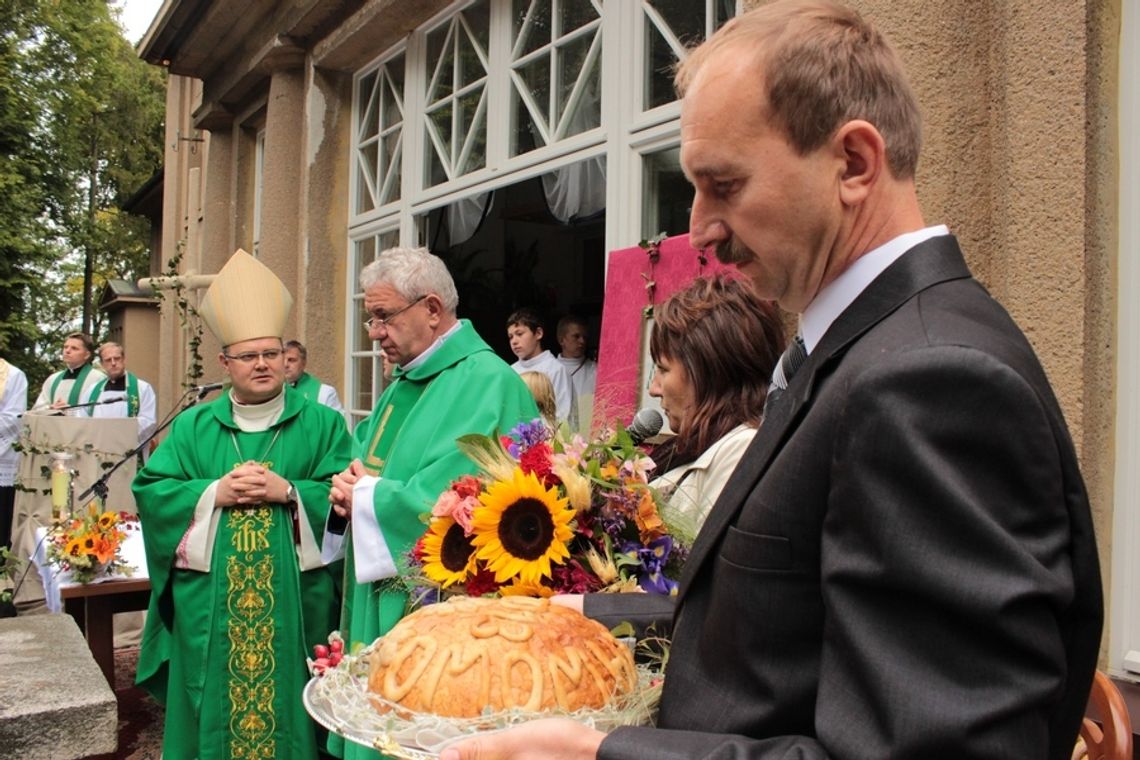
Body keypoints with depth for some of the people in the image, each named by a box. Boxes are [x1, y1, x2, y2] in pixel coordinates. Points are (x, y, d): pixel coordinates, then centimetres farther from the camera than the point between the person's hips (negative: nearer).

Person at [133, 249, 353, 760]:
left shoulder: (321, 424, 4)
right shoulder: (193, 426, 11)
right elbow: (150, 490, 2)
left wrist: (288, 492, -18)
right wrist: (214, 493, -12)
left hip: (296, 599, -2)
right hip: (209, 605, 2)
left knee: (289, 703, 6)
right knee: (212, 712, 10)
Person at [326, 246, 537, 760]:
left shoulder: (486, 383, -17)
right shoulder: (407, 381, 13)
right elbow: (366, 463, 20)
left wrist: (368, 496, -14)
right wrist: (349, 488, -3)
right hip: (380, 605, 9)